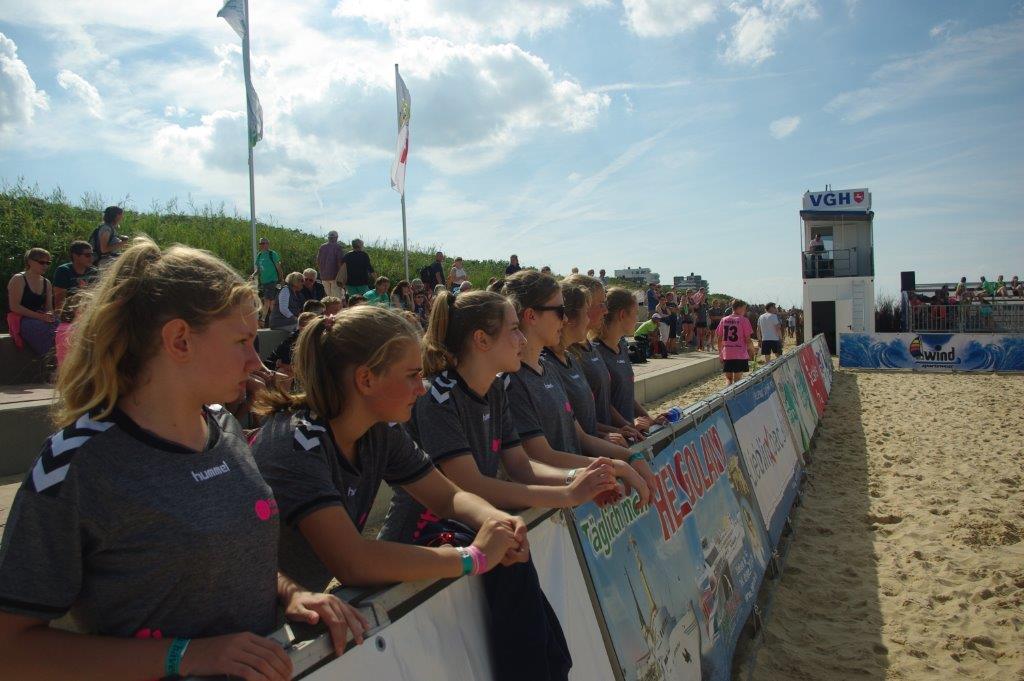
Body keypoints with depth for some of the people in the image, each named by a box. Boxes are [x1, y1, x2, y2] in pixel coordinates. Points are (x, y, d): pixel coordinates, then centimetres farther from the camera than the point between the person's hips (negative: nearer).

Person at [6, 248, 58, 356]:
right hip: (20, 319, -6)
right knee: (46, 329, -36)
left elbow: (49, 308, 14)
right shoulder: (19, 279, -3)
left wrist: (49, 316, -12)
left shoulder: (46, 283, 16)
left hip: (41, 318, 6)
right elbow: (14, 307, -12)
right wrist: (39, 316, -21)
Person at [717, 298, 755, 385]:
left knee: (728, 379, 10)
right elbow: (747, 340, -7)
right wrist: (751, 349, 11)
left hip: (726, 355, 3)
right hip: (741, 355, -3)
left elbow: (719, 339, 8)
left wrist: (720, 353, 18)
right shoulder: (744, 320, -6)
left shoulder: (724, 320, 6)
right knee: (737, 380, 6)